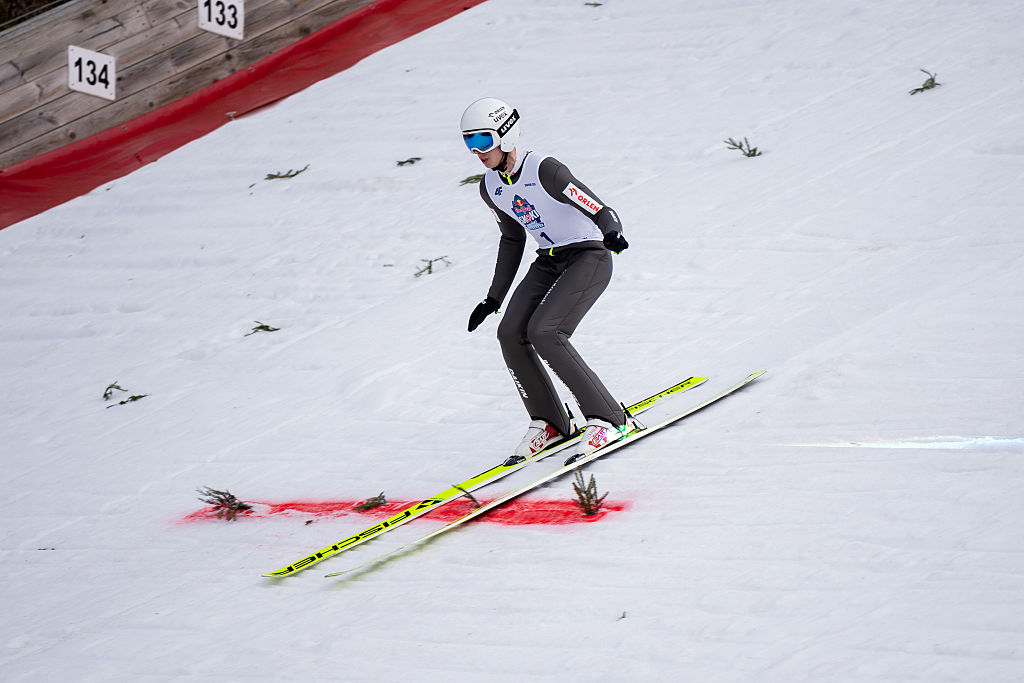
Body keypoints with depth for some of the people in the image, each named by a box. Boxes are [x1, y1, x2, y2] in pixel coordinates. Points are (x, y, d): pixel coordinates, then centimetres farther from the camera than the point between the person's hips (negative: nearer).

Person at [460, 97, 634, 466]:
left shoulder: (543, 170, -21)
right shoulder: (491, 187, 3)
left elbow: (600, 210, -23)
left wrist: (612, 234, -46)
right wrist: (494, 298, 19)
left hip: (590, 258, -7)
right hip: (548, 262, 7)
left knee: (543, 332, -24)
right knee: (510, 332, -12)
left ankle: (609, 419, -15)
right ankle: (549, 423, 5)